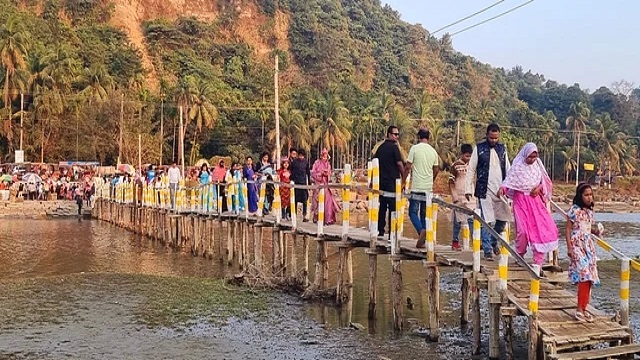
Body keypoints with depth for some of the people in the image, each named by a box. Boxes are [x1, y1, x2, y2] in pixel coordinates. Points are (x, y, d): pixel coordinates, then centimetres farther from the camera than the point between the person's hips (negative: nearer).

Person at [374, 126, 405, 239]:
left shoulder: (381, 147, 12)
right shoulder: (394, 147, -9)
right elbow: (399, 164, -13)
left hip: (381, 181, 7)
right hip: (392, 182, -7)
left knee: (382, 206, 13)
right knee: (393, 208, -4)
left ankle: (380, 231, 15)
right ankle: (392, 234, -5)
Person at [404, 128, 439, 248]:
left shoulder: (414, 148, -5)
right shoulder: (433, 151, 7)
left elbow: (408, 167, -7)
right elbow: (436, 170, 13)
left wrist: (403, 182, 2)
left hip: (416, 187, -4)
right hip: (429, 188, 4)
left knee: (413, 212, 3)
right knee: (424, 214, 10)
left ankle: (421, 230, -22)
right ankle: (422, 241, 8)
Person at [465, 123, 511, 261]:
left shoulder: (502, 148, 11)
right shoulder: (479, 149, -1)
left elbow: (508, 169, 15)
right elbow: (471, 170, 0)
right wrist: (468, 189, -5)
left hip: (501, 190, 4)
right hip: (485, 191, -4)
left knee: (503, 219, 7)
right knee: (487, 221, -6)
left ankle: (494, 241, 30)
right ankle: (488, 251, 1)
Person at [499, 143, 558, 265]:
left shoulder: (537, 164, 5)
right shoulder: (517, 166, -5)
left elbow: (545, 181, 12)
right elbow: (509, 181, -8)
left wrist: (539, 188, -8)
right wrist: (502, 189, -28)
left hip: (535, 199, 4)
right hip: (521, 200, -3)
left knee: (543, 227, -5)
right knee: (522, 229, -9)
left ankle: (538, 261, 3)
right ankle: (520, 256, 15)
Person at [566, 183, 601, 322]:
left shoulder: (590, 211, 11)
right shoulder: (574, 210, -8)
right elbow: (568, 229, -7)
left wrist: (596, 231, 0)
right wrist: (569, 247, -13)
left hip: (589, 246, 7)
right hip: (577, 246, -7)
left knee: (589, 279, 4)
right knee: (584, 276, -15)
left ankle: (584, 309, 11)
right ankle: (580, 309, -9)